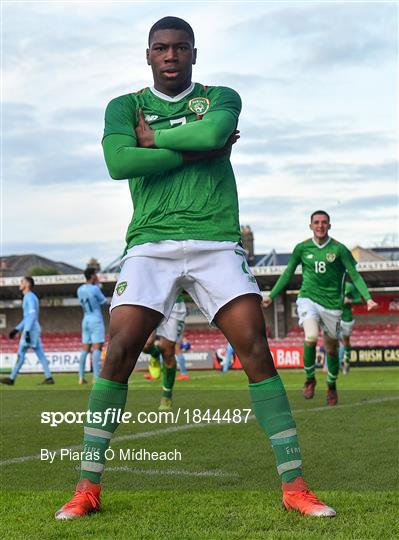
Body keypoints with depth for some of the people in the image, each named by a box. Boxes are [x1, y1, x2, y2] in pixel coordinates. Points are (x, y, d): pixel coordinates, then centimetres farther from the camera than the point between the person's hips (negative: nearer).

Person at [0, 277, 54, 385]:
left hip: (31, 329, -10)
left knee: (21, 353, -6)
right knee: (40, 354, 4)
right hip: (33, 329, 10)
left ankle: (12, 378, -3)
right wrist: (16, 329, 25)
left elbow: (32, 315, -20)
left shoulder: (30, 297, -10)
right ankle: (49, 377, -2)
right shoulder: (30, 297, 21)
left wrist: (27, 331, -27)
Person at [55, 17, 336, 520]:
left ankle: (294, 485, -3)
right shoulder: (125, 106, 11)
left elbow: (214, 131, -14)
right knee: (118, 354, -11)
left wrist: (153, 138, -3)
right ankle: (88, 487, 0)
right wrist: (198, 151, -7)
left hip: (216, 243, 0)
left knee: (257, 353, -9)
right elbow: (117, 163, -10)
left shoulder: (221, 98, 12)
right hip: (150, 244, 0)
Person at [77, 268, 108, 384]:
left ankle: (81, 377, 6)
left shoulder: (80, 290, 7)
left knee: (85, 350, 8)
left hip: (85, 321, 7)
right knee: (97, 348, -8)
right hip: (96, 321, -7)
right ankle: (96, 377, -14)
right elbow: (104, 301, -2)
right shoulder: (94, 289, -14)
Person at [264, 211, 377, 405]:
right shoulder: (302, 248, 1)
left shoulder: (339, 249, -4)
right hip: (308, 299, 0)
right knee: (311, 337, -26)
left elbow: (354, 275, -3)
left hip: (332, 304, 0)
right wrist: (271, 296, 9)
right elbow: (288, 273, 11)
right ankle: (310, 378, -2)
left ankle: (331, 386, 35)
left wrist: (368, 298, -15)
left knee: (331, 349, 9)